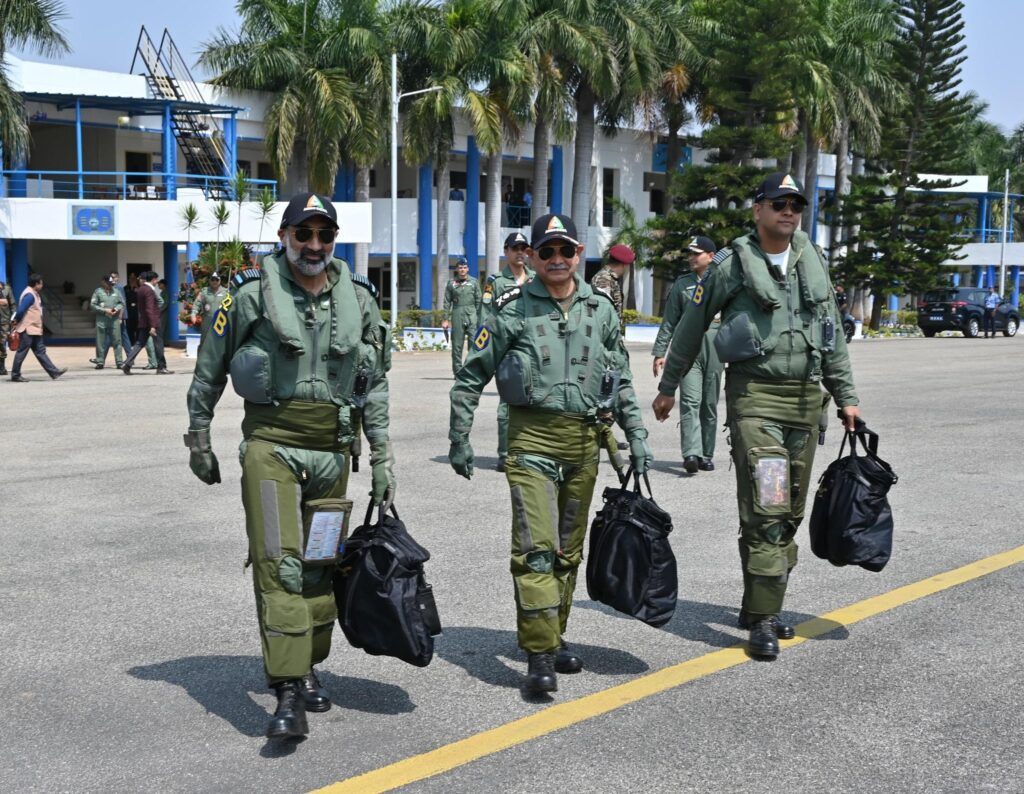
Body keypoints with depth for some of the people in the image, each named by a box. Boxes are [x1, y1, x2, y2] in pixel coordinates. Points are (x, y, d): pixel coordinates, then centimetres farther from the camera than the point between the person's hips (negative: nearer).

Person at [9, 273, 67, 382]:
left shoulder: (34, 294, 14)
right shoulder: (29, 295, -17)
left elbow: (21, 310, 16)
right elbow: (21, 310, -23)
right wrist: (16, 321, -10)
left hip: (34, 330, 10)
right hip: (27, 329, -10)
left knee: (40, 351, 8)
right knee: (22, 352, -2)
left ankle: (54, 372, 8)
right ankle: (15, 375, 6)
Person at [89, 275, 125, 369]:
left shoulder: (115, 291, 10)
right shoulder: (98, 292, 2)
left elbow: (122, 303, 15)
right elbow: (93, 304, -2)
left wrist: (117, 309, -5)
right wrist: (104, 310, -10)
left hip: (114, 320, 2)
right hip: (102, 320, -2)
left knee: (116, 341, 1)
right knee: (101, 342, 2)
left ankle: (119, 362, 4)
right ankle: (100, 361, 10)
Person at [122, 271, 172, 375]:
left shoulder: (140, 290, 11)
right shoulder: (149, 291, -16)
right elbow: (149, 309, -22)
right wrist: (152, 326, -24)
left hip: (143, 323, 8)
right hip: (152, 322, -8)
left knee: (139, 343, 9)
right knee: (158, 344, 2)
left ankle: (127, 364, -1)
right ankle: (161, 368, 8)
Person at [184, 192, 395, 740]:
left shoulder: (359, 300, 5)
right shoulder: (252, 295, -3)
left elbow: (375, 384, 10)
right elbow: (208, 371, 7)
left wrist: (382, 457, 7)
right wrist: (198, 439, 10)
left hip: (333, 448, 4)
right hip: (272, 443, -3)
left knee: (321, 565, 11)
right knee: (279, 564, -12)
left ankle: (309, 669, 28)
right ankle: (288, 693, -11)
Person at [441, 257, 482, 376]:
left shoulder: (474, 282, 9)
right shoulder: (451, 283, 9)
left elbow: (478, 301, 8)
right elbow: (447, 302, 9)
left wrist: (479, 318, 2)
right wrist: (445, 319, 2)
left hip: (471, 314, -1)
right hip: (457, 315, 1)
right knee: (457, 345, 3)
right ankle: (457, 371, 10)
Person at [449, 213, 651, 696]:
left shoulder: (601, 309, 8)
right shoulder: (512, 310, -3)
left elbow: (622, 379, 17)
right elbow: (471, 376, 3)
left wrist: (636, 434, 11)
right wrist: (459, 439, 2)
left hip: (585, 441, 4)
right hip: (533, 441, -4)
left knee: (569, 549, 13)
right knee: (536, 548, -12)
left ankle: (554, 637, 28)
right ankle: (540, 655, -8)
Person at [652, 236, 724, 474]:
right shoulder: (682, 284, 11)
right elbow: (669, 321, 12)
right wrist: (659, 352, 7)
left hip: (714, 350, 1)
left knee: (710, 405, 7)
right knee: (690, 401, -14)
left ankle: (706, 455, 16)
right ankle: (691, 453, -22)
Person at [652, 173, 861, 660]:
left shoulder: (813, 262, 12)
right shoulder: (732, 264, -3)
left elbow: (832, 335, 18)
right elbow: (691, 327, 5)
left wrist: (846, 395, 15)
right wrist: (668, 387, 9)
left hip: (806, 396, 6)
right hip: (754, 395, -6)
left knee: (790, 510, 10)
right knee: (765, 506, -13)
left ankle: (758, 606, 23)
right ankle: (764, 620, -6)